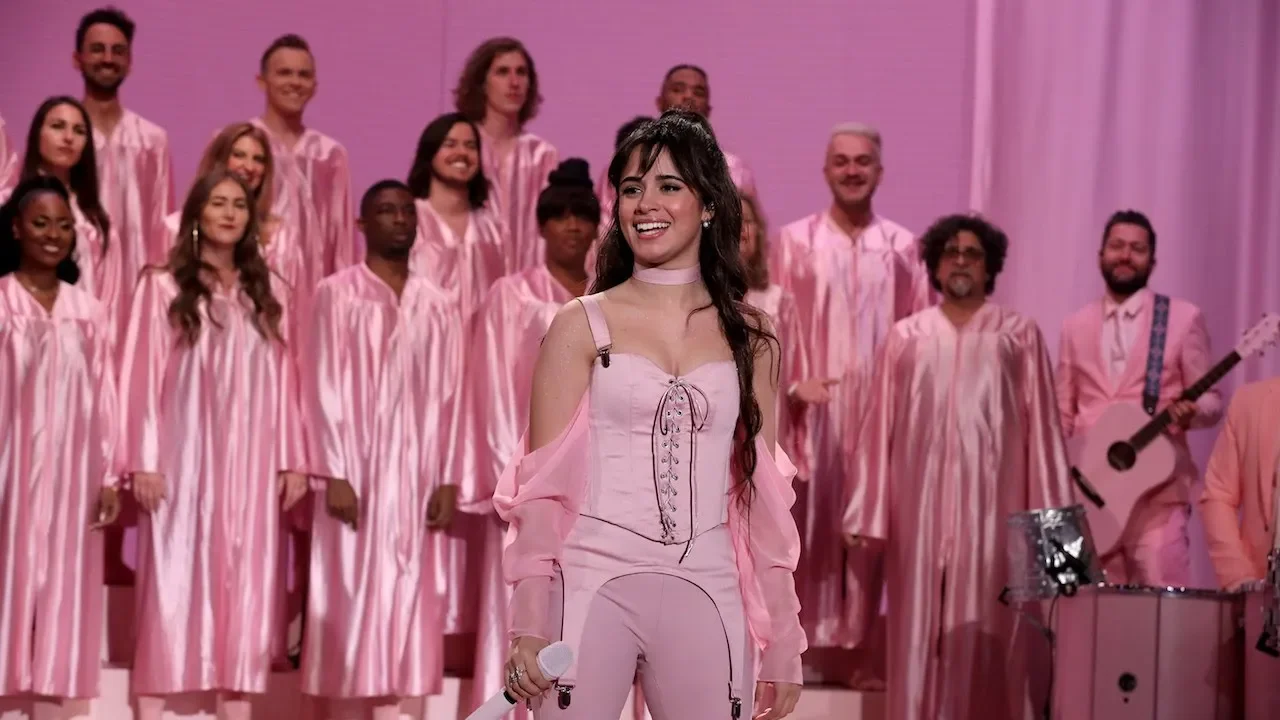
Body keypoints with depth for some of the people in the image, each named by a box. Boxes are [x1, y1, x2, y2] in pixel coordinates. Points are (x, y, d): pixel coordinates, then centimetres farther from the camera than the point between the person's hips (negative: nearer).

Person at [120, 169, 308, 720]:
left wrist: (293, 459, 4)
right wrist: (143, 460, -10)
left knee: (243, 587, 1)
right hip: (182, 459, -3)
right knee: (171, 584, -6)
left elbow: (283, 380, 10)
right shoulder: (162, 287, 4)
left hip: (249, 464, 3)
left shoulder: (263, 294, 14)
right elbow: (142, 375, -2)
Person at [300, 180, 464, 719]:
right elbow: (325, 388, -5)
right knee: (352, 601, -4)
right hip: (357, 471, -4)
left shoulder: (439, 306, 12)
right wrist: (334, 475, -13)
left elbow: (449, 396, 9)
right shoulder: (337, 294, 0)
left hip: (416, 476, 4)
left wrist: (447, 479, 1)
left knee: (403, 604, 3)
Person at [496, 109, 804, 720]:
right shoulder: (582, 326, 2)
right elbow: (541, 485, 0)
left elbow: (764, 496, 12)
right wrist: (528, 622, -10)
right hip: (596, 584, -2)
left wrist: (782, 641, 9)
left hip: (706, 598, 2)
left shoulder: (748, 338, 10)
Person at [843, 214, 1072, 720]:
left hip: (992, 507, -1)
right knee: (922, 633, -1)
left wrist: (1048, 517, -3)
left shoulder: (1020, 336, 8)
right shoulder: (906, 337, 12)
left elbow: (1041, 428, 4)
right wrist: (869, 514, 2)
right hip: (922, 509, 1)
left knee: (988, 634, -4)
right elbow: (880, 429, 9)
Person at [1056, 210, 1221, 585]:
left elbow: (1211, 401, 4)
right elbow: (1063, 415, 16)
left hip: (1157, 491, -4)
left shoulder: (1184, 318, 4)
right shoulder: (1076, 325, 14)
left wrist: (1191, 410, -19)